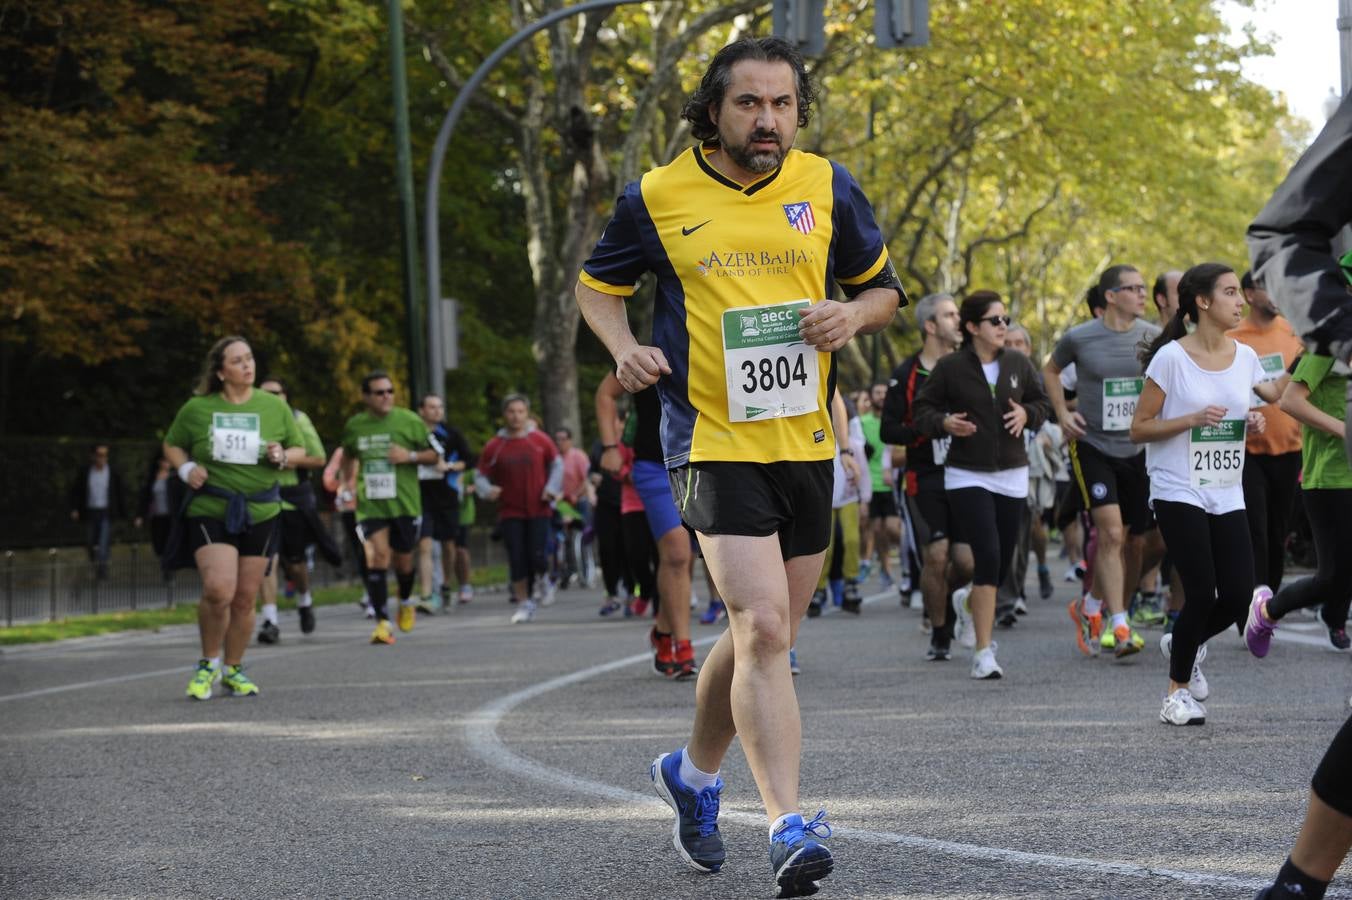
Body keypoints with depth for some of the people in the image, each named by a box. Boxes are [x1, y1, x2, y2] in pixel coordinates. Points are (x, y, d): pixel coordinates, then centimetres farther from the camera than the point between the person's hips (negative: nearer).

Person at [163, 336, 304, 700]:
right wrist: (185, 468, -4)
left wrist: (282, 457, -7)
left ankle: (233, 669, 25)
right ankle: (208, 663, 2)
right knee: (218, 589, -20)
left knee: (245, 598, 6)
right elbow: (172, 445, 16)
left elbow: (299, 449, 15)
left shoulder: (274, 407, 6)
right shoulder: (197, 409, 1)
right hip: (210, 511, -2)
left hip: (260, 515, 3)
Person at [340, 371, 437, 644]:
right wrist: (345, 484, 19)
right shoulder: (354, 426, 5)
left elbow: (434, 455, 4)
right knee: (376, 556, -16)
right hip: (369, 505, 0)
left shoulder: (409, 421, -2)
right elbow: (349, 456, 25)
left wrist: (410, 456, -13)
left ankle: (406, 601, 42)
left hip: (404, 503, 0)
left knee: (402, 559, 9)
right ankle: (382, 622, -15)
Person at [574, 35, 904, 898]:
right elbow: (598, 285, 13)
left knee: (764, 637, 13)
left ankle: (695, 771, 39)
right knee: (763, 630, -18)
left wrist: (852, 315, -7)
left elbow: (885, 286, 15)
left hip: (807, 441, 4)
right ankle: (790, 829, -18)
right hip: (712, 443, -4)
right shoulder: (657, 198, -2)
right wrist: (623, 346, -6)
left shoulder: (826, 186, 5)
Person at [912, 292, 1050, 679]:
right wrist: (944, 423, -20)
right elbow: (922, 410, 0)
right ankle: (983, 651, -14)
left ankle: (972, 605, 44)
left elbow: (1043, 403, 15)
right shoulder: (949, 367, -7)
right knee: (988, 556, -17)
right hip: (967, 475, -5)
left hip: (1011, 476, 5)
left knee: (1003, 562, 8)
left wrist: (1027, 414, -7)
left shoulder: (1018, 364, 4)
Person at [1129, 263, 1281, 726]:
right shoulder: (1171, 358, -10)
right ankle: (1177, 691, 11)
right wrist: (1194, 419, -19)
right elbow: (1139, 429, -7)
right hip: (1179, 493, -5)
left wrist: (1252, 424, -3)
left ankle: (1183, 644, 27)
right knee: (1202, 593, -10)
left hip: (1227, 497, 5)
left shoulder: (1244, 356, 6)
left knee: (1238, 593, -5)